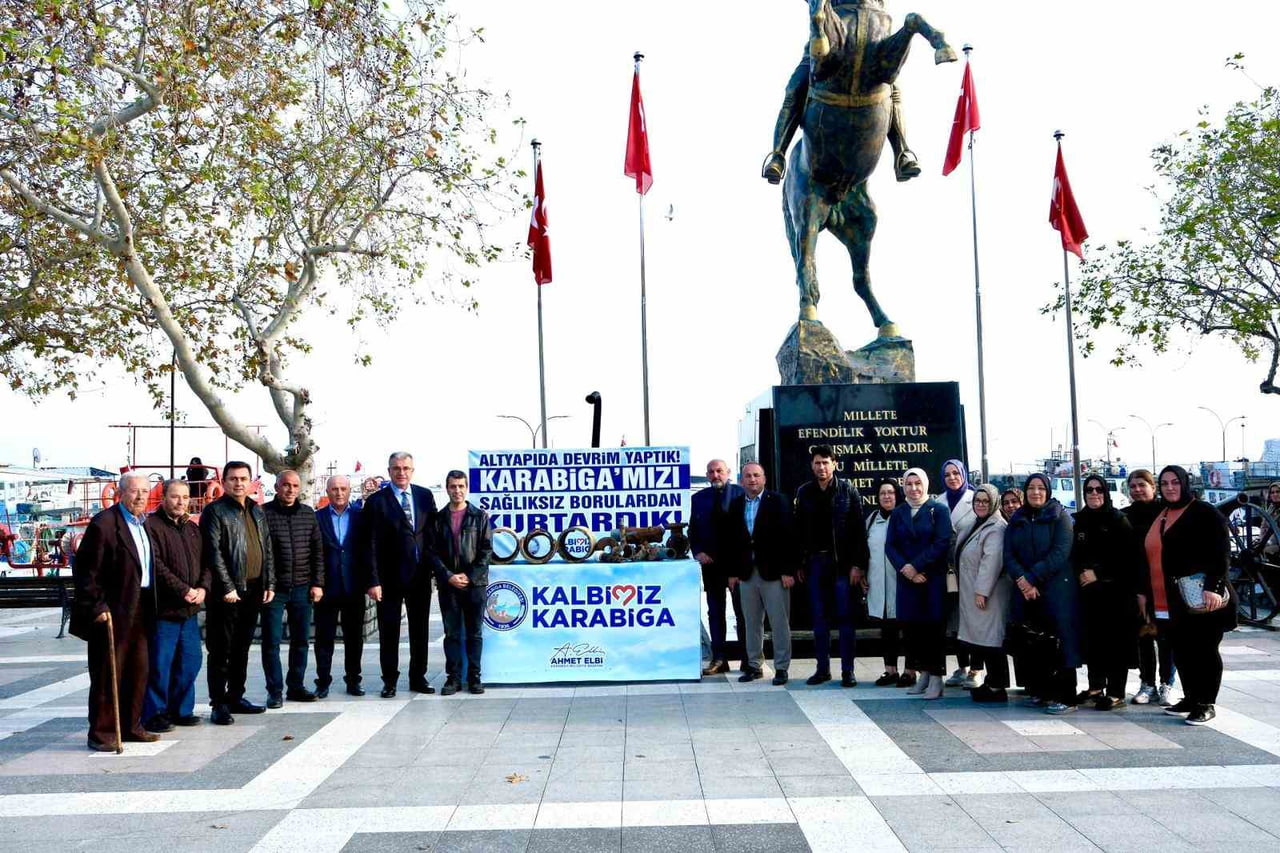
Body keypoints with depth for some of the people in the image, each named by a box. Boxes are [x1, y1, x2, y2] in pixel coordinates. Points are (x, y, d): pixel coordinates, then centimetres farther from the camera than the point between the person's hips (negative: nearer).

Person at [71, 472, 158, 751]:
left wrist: (149, 606, 15)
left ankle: (130, 726, 24)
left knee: (138, 671, 13)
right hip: (113, 612, -8)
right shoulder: (103, 524, -13)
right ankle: (101, 733, 9)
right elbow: (86, 571, -14)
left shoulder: (142, 524, 13)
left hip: (140, 610, 8)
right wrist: (97, 607, -17)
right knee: (108, 673, 0)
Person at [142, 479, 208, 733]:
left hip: (190, 609, 7)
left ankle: (180, 709, 23)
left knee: (191, 660, 11)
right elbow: (156, 565, -17)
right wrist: (184, 590, -18)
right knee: (160, 664, -1)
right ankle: (154, 713, 10)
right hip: (163, 608, -7)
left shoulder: (192, 528, 16)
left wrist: (202, 588, -4)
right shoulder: (152, 525, -8)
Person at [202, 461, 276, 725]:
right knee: (221, 650, -2)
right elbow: (213, 552, -12)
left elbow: (267, 550, 18)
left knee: (242, 648, 14)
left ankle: (236, 697, 23)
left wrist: (270, 584, 10)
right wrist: (227, 587, -17)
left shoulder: (257, 512, 16)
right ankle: (219, 704, 3)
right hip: (226, 592, -6)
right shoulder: (215, 511, -5)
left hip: (253, 591, 7)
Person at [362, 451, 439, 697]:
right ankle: (390, 681, 14)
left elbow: (432, 534, 8)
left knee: (420, 629, 11)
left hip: (420, 575, 3)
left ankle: (418, 677, 21)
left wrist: (434, 567, 1)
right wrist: (373, 580, -12)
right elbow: (370, 545, -7)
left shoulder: (425, 496, 6)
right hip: (390, 577, -3)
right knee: (389, 631, 4)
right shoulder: (376, 501, -4)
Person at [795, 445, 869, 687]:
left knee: (845, 617, 1)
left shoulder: (848, 490, -2)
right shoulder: (804, 492, 6)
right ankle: (823, 668, 16)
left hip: (842, 562, -3)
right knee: (819, 617, 8)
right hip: (815, 561, 3)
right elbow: (799, 530, 8)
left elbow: (858, 529, -5)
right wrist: (800, 564, 5)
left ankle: (847, 671, 7)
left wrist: (858, 564, -11)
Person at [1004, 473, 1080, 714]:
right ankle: (1040, 692, 16)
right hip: (1025, 591, 5)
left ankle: (1065, 697, -3)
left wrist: (1033, 578, -15)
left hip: (1056, 588, -5)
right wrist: (1021, 579, -12)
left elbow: (1060, 552, -10)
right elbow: (1009, 555, 6)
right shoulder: (1016, 521, 13)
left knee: (1058, 642, -7)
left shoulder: (1060, 517, 1)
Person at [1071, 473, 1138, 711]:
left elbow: (1126, 558, -10)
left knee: (1115, 640, -3)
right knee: (1092, 639, 8)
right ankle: (1095, 688, 19)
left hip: (1115, 590, -5)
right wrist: (1081, 572, -3)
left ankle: (1116, 693, 1)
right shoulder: (1080, 521, 12)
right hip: (1089, 591, 5)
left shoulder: (1118, 520, -4)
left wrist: (1098, 573, -14)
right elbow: (1075, 554, 16)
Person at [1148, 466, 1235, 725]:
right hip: (1174, 600, 7)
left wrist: (1214, 587, -22)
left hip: (1202, 597, -7)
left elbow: (1222, 552, -13)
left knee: (1205, 649, 1)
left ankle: (1206, 704, 10)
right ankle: (1190, 698, 23)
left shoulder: (1205, 513, -7)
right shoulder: (1160, 516, 14)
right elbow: (1152, 556, 17)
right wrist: (1144, 592, 15)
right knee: (1181, 649, 11)